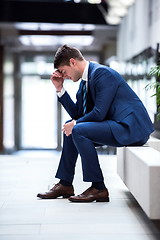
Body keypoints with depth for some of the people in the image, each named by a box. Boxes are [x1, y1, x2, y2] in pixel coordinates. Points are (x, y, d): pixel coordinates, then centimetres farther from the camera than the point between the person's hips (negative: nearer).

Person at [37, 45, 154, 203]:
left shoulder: (102, 73, -15)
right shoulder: (85, 80, 14)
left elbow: (99, 113, -21)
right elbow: (77, 114, 17)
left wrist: (75, 124, -8)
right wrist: (60, 89, 11)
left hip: (131, 127, -10)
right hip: (117, 125, 10)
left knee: (78, 130, -23)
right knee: (71, 129, 13)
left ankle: (98, 188, -16)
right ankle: (65, 185, 15)